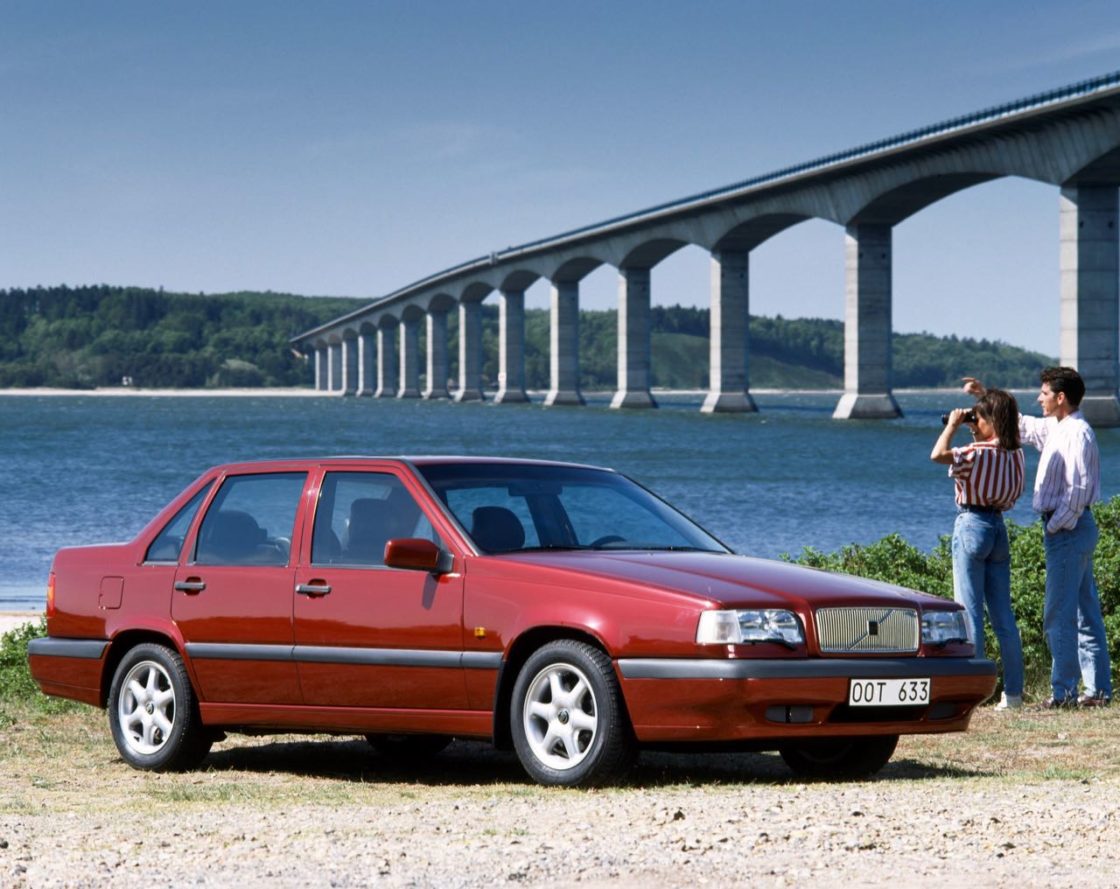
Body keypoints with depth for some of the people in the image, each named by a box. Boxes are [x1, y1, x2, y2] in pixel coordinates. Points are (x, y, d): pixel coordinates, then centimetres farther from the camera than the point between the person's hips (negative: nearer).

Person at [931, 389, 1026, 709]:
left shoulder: (979, 453, -16)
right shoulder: (1015, 455, 7)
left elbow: (938, 454, -28)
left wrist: (953, 425, -13)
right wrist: (977, 435, 18)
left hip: (972, 524, -7)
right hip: (999, 526, 7)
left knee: (970, 611, -4)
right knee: (1003, 614, 9)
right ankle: (1013, 691, 10)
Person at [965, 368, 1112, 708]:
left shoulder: (1078, 434, -16)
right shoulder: (1055, 429, 14)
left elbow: (1079, 489, -21)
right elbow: (1020, 425, 30)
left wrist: (1056, 526, -16)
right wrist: (986, 396, 26)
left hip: (1068, 530, -10)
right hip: (1073, 528, 10)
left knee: (1059, 614, -8)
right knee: (1085, 612, 10)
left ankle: (1063, 691, -7)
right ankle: (1098, 689, 13)